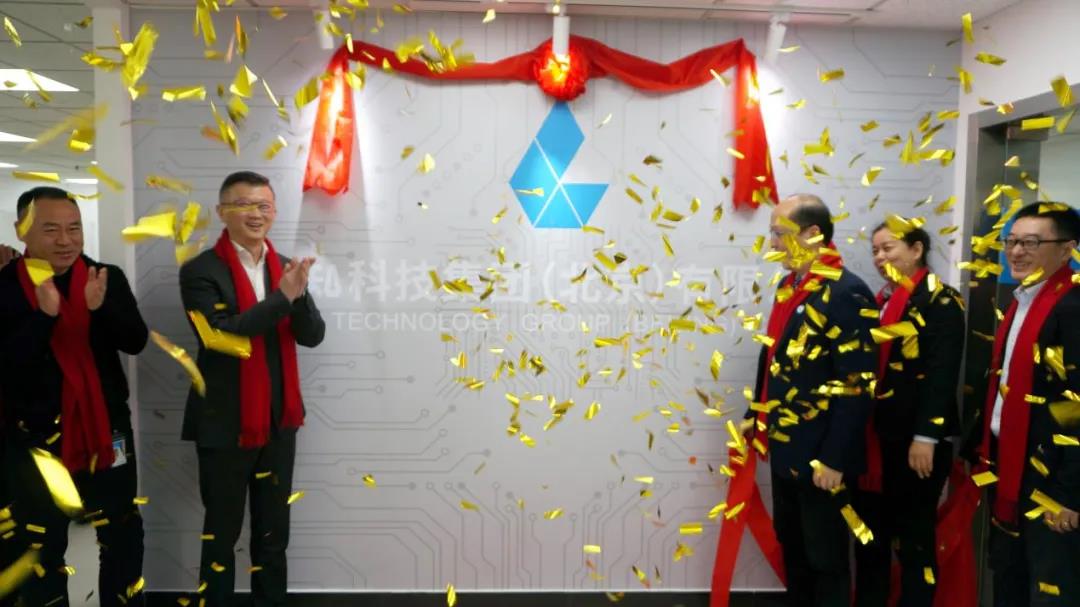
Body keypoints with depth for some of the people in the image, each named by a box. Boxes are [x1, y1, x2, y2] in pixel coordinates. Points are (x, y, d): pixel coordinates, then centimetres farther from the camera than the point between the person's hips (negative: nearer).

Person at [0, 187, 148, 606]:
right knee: (40, 549, 14)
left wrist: (101, 307, -27)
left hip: (105, 428, 2)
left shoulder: (108, 278, -2)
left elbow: (136, 341, -10)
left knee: (123, 538, 14)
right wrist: (44, 315, -29)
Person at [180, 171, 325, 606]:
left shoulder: (286, 268, 6)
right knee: (221, 531, 11)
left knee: (274, 531, 16)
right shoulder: (201, 271, -8)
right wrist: (282, 297, -24)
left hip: (278, 421, 5)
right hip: (225, 424, -4)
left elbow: (313, 336, -1)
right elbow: (222, 334, -22)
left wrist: (298, 295, -20)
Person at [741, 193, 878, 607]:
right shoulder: (790, 285, 8)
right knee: (790, 542, 21)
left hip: (818, 453, -8)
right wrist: (755, 417, 16)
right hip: (783, 445, 8)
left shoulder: (846, 293, -19)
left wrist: (833, 458, -21)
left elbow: (857, 385, -22)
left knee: (824, 555, 9)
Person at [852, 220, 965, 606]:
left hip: (914, 442, -7)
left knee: (914, 539, 6)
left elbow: (942, 374, -15)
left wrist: (925, 437, -20)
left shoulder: (940, 301, -8)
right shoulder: (879, 302, 14)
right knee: (869, 535, 15)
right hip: (874, 438, 7)